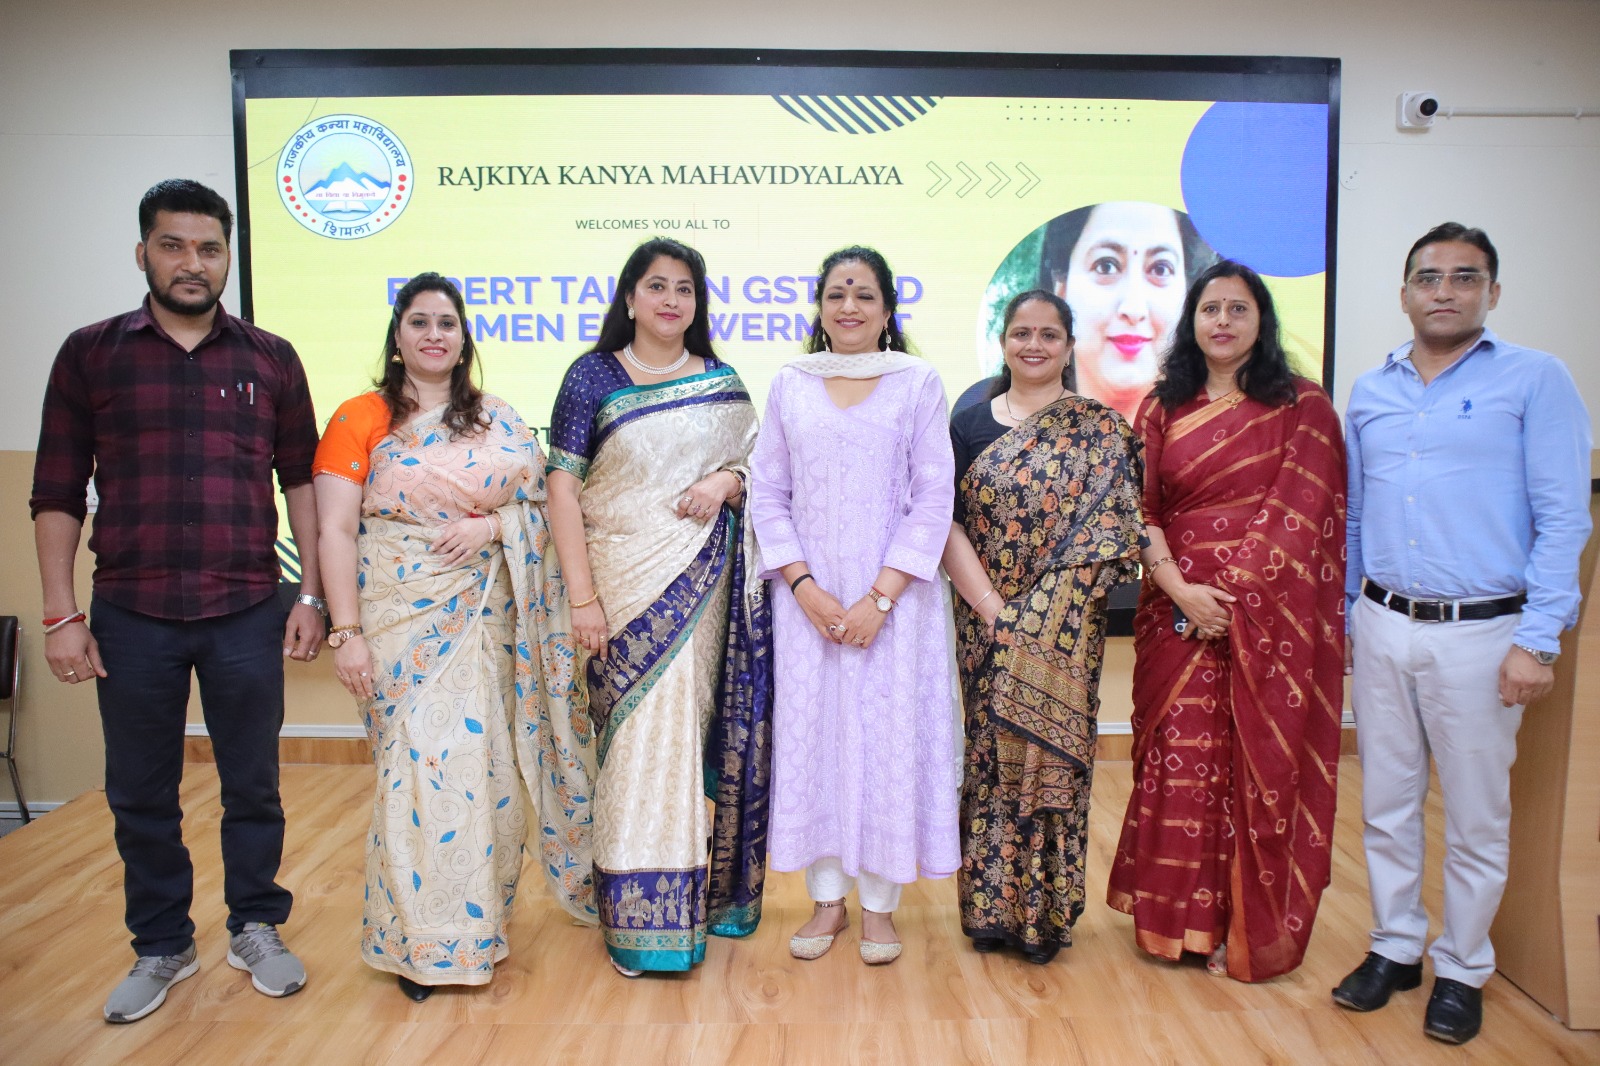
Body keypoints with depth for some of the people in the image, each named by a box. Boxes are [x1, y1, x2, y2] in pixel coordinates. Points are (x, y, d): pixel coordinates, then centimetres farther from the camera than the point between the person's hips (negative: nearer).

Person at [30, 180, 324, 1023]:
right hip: (131, 615, 0)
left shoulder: (270, 359, 5)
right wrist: (61, 614, -3)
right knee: (141, 796, 12)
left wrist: (310, 596, 0)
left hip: (246, 614, 0)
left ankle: (256, 929, 29)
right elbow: (57, 495, 3)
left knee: (253, 786, 10)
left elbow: (302, 479, 6)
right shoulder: (91, 354, 3)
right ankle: (161, 947, 30)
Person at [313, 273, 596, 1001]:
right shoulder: (361, 419, 0)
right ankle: (421, 941, 14)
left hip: (482, 616, 3)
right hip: (402, 618, -3)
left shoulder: (498, 421, 10)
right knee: (420, 763, -3)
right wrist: (346, 632, -11)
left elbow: (538, 500, 9)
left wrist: (491, 525, -12)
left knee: (482, 761, 5)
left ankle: (478, 924, 24)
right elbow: (335, 531, -5)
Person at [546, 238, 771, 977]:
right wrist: (582, 595, -11)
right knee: (640, 732, -4)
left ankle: (706, 889, 22)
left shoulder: (722, 384, 11)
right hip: (626, 579, -2)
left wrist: (727, 482, -8)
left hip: (705, 581, 3)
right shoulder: (594, 377, 2)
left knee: (695, 725, 6)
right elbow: (562, 486, -4)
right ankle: (642, 918, 7)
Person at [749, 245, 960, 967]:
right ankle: (826, 898, 22)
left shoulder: (918, 383, 1)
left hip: (893, 595, -2)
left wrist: (880, 597, -11)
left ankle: (880, 903, 19)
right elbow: (767, 492, 5)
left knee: (889, 733, 2)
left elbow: (934, 499, -3)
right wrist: (806, 588, -7)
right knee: (811, 730, 5)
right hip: (809, 593, 2)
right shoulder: (789, 385, 7)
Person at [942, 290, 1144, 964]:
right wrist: (991, 607, -12)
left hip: (1065, 633, -1)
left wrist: (1041, 618, -17)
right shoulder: (970, 424, 6)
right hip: (986, 622, 2)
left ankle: (1046, 909, 20)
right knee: (991, 751, 7)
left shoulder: (1101, 430, 2)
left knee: (1051, 752, 3)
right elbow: (947, 525, -1)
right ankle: (991, 908, 21)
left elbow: (1110, 529, -7)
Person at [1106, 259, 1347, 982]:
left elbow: (1302, 516, -2)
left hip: (1268, 616, -1)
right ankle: (1180, 916, 18)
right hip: (1177, 614, 2)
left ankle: (1251, 927, 17)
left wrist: (1231, 593, -11)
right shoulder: (1162, 409, 9)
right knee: (1179, 761, 3)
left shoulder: (1303, 407, 4)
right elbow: (1142, 511, 3)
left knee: (1260, 766, 3)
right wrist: (1180, 589, -11)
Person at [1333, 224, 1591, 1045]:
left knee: (1476, 817, 7)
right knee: (1386, 802, 12)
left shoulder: (1535, 380, -3)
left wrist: (1538, 640, -13)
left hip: (1480, 633, -4)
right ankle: (1395, 947, 29)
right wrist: (1341, 619, 12)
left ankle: (1461, 970, 24)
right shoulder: (1369, 391, 10)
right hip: (1382, 628, 4)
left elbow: (1563, 518, -7)